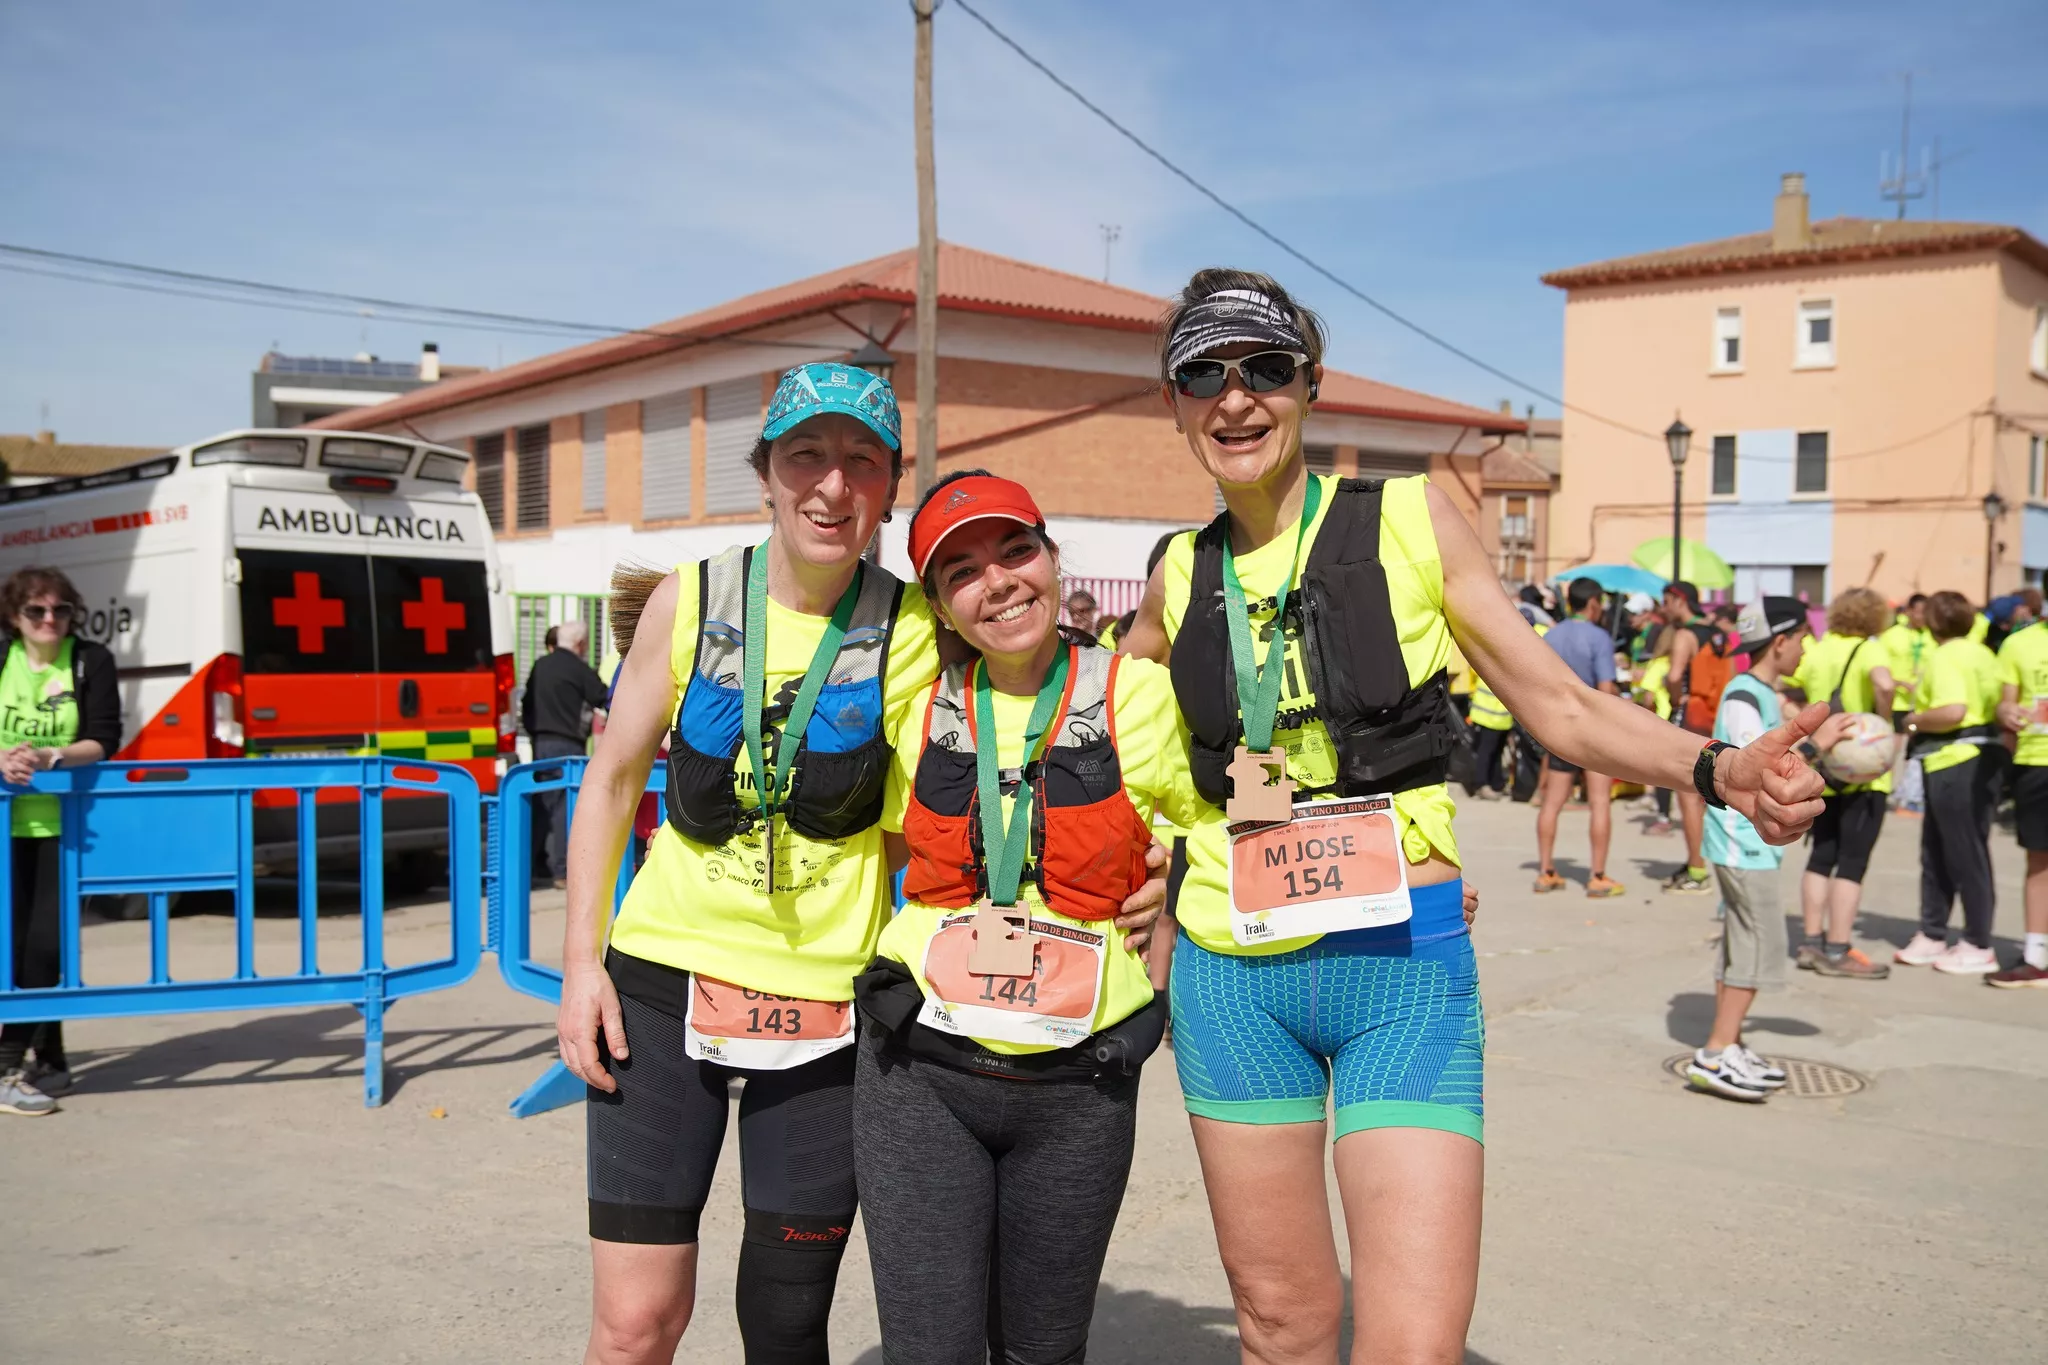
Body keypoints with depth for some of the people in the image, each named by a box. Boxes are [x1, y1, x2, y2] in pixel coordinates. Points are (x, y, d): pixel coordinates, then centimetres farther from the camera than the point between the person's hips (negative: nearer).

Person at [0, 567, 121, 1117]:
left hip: (64, 822, -1)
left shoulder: (92, 661, -1)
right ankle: (49, 1061, 15)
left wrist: (50, 757, -24)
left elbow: (104, 741, -7)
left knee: (45, 940, -5)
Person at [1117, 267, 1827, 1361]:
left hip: (1403, 967, -2)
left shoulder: (1411, 521, -2)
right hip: (1232, 974, 3)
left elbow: (1563, 707, -2)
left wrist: (1716, 767, -19)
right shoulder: (1180, 577, 6)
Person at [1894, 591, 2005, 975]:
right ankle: (1932, 936, 22)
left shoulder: (1944, 658, -16)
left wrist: (1915, 720, -13)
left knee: (1967, 855, -1)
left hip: (1954, 764, -10)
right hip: (1982, 755, 10)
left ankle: (1979, 946, 7)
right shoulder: (1983, 654, 12)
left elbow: (1952, 711, -28)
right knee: (1935, 852, 15)